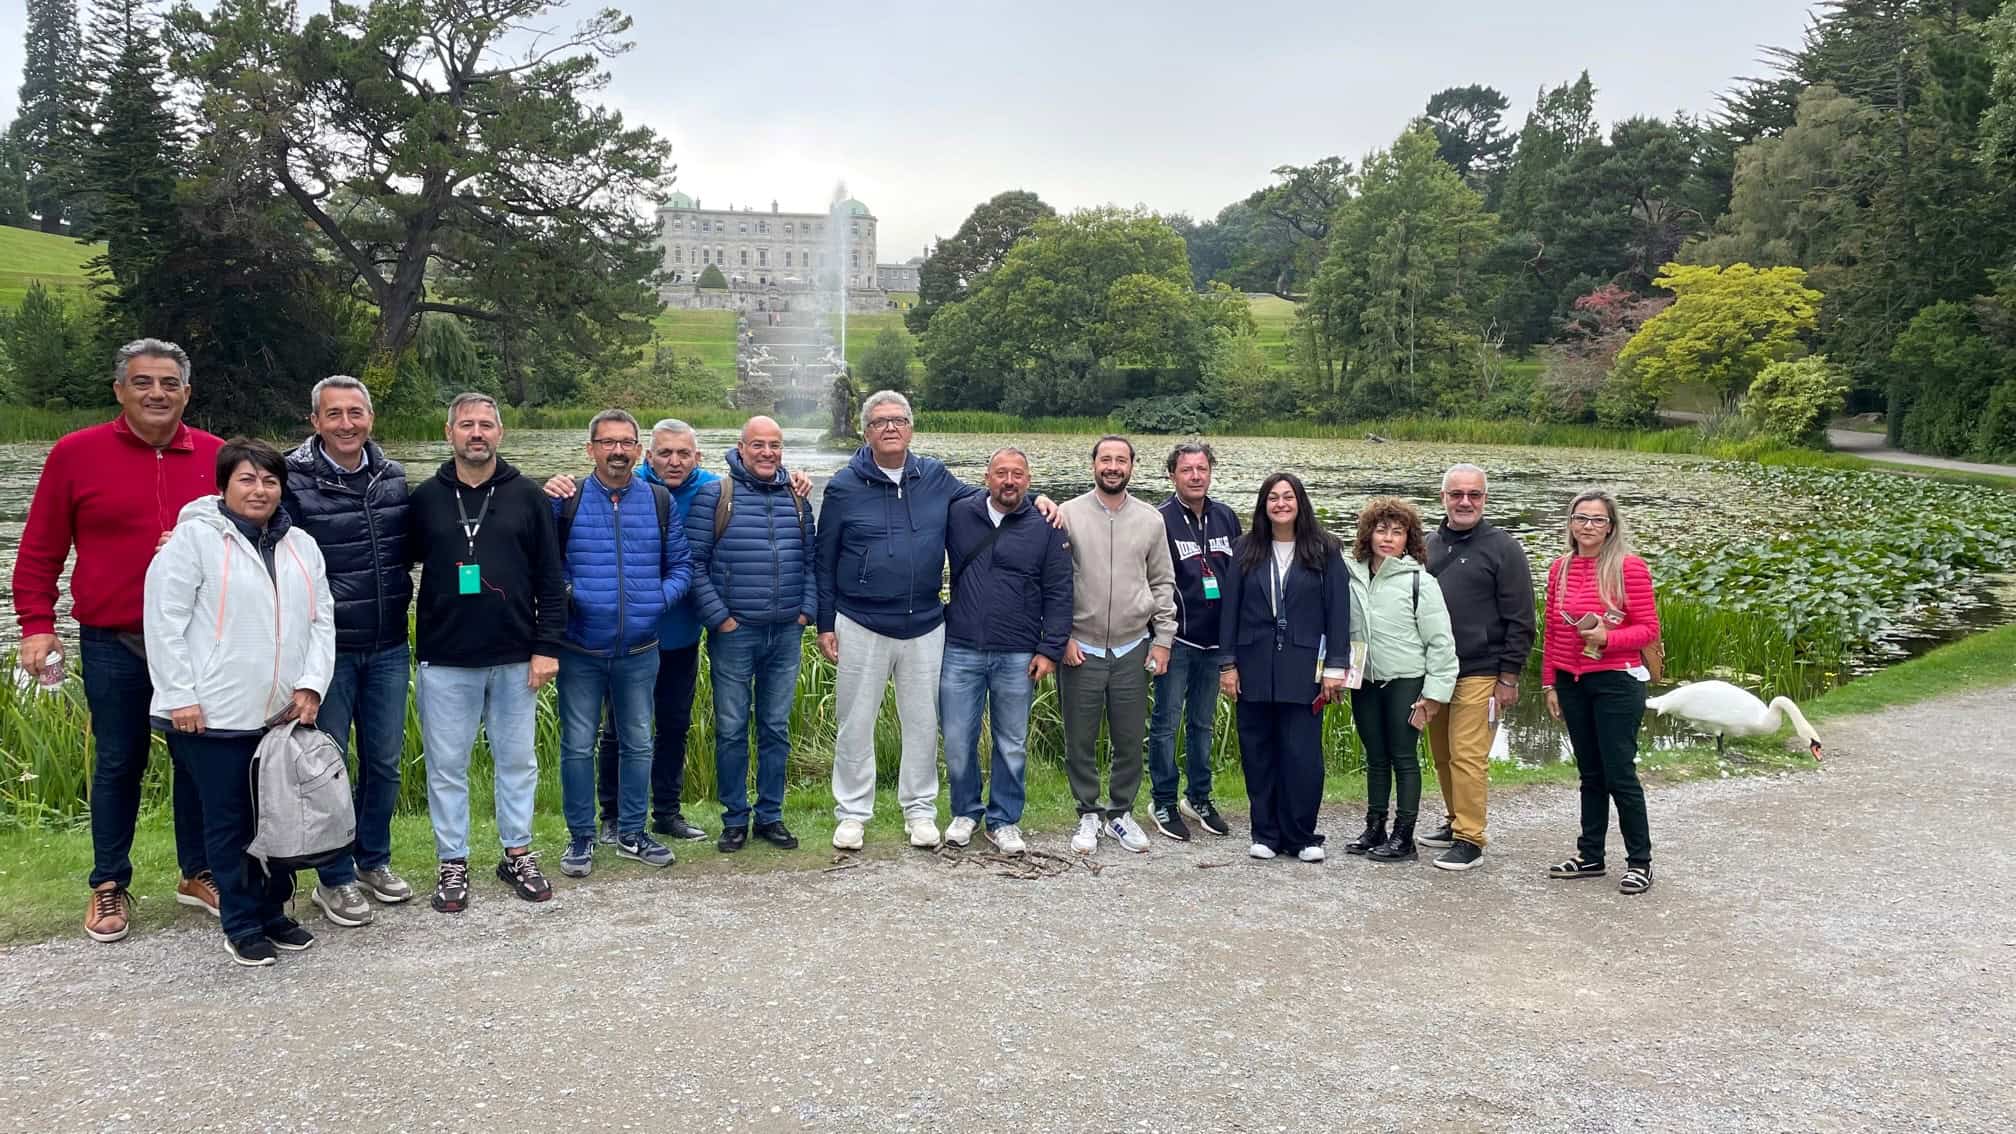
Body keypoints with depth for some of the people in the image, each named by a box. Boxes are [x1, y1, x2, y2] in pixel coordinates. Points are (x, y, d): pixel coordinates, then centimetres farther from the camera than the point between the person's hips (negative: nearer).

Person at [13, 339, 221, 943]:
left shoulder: (216, 457, 2)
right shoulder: (76, 454, -2)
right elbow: (40, 550, 1)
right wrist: (37, 625, -5)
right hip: (113, 645, -2)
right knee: (118, 764, 8)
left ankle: (198, 873, 26)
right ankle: (109, 887, 23)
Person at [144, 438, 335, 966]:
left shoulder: (301, 546, 13)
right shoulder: (194, 537, -4)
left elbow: (322, 620, 11)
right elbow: (164, 619, -8)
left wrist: (311, 684, -1)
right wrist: (179, 696, -11)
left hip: (284, 714, 5)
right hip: (215, 714, -5)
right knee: (230, 820, 4)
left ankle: (273, 912, 27)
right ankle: (241, 925, 16)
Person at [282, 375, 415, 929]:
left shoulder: (393, 478, 5)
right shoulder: (294, 479, -10)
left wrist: (401, 605, 14)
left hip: (388, 649, 5)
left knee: (384, 761, 13)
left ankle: (373, 860, 30)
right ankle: (334, 880, 17)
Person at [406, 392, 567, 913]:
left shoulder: (528, 497, 2)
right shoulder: (426, 498, 3)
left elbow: (551, 578, 1)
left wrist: (547, 646, -4)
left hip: (514, 658, 0)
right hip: (444, 660, 0)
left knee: (517, 759, 10)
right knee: (446, 764, 6)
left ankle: (518, 854, 24)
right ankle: (452, 863, 18)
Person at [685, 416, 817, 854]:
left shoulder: (796, 499, 10)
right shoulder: (715, 496, -4)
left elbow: (811, 560, 14)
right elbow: (694, 562, -7)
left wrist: (806, 611, 3)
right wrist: (718, 617, -11)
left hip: (786, 634, 4)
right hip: (733, 633, -4)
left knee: (776, 729, 10)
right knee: (732, 730, 3)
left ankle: (770, 815, 20)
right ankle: (735, 819, 14)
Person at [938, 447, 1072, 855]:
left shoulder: (1046, 527, 1)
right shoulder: (958, 515, 3)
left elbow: (1059, 594, 2)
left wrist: (1050, 650, -4)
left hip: (1017, 658, 0)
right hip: (961, 653, 1)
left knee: (1012, 745, 9)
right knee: (958, 742, 6)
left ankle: (1004, 821, 23)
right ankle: (965, 812, 26)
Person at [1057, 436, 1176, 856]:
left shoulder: (1151, 520, 5)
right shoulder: (1069, 515, -2)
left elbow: (1163, 584, 10)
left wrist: (1162, 640, 4)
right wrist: (1062, 637, -7)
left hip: (1133, 649, 2)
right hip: (1080, 649, -2)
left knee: (1130, 740, 8)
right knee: (1080, 740, 5)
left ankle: (1120, 813, 24)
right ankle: (1088, 814, 21)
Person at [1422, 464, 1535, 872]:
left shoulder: (1502, 548, -4)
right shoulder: (1429, 545, 11)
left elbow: (1520, 620, -5)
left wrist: (1510, 676, -9)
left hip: (1480, 674, -6)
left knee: (1468, 756, -7)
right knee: (1442, 755, 12)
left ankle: (1469, 839, -1)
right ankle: (1455, 822, 26)